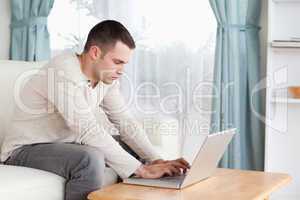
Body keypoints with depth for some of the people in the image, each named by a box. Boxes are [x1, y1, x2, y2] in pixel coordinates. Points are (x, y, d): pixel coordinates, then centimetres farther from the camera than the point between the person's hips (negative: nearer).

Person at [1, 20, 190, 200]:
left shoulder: (106, 75, -2)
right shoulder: (63, 74, -28)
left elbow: (126, 122, -2)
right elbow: (89, 131, -34)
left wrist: (157, 161, -16)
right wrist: (142, 169, -35)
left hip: (68, 144, 8)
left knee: (132, 152, 1)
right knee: (90, 159, -34)